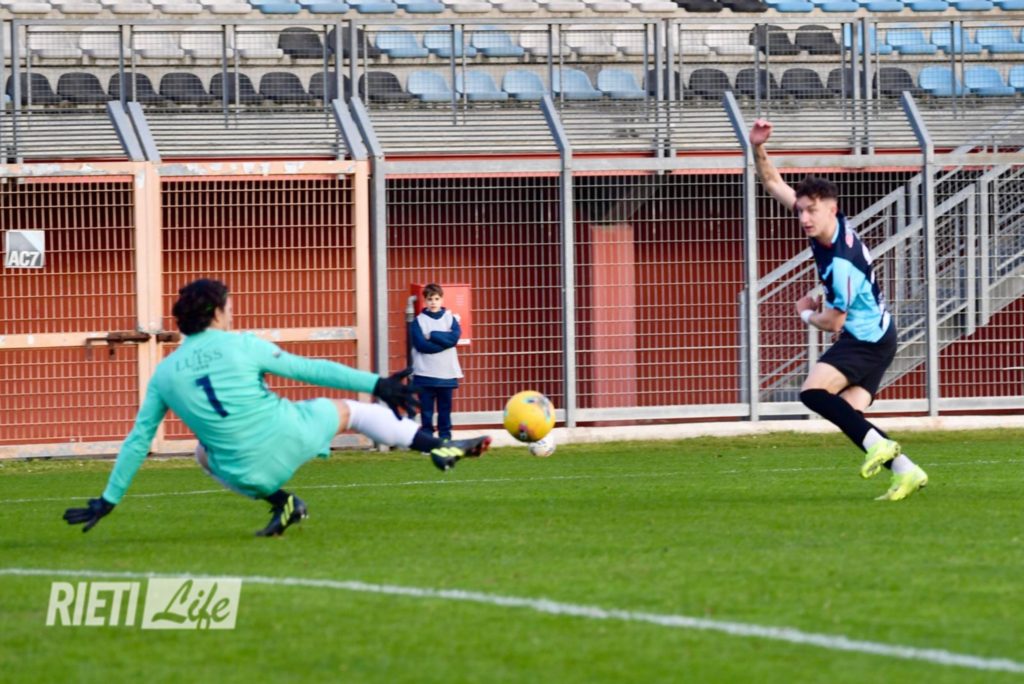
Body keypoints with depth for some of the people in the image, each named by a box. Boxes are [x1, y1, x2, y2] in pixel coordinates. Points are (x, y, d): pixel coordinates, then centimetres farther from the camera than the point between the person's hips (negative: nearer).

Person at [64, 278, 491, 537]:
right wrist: (376, 384, -6)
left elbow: (138, 440, 6)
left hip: (247, 474, 2)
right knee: (348, 409, 23)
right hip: (290, 439, -2)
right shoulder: (241, 346, -5)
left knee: (203, 452, 36)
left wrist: (109, 500, 14)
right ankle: (440, 449, 20)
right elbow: (310, 369, -6)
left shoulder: (164, 373, 3)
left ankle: (280, 503, 19)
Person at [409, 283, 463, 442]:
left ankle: (445, 440, 11)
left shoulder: (450, 318, 8)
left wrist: (432, 335, -10)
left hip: (447, 373, 2)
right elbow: (421, 344, -11)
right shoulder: (418, 321, 1)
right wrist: (444, 341, -12)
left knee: (445, 410, 6)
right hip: (425, 374, -2)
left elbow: (454, 337, -9)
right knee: (426, 411, -1)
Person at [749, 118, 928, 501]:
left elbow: (833, 322, -17)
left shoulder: (842, 264, -28)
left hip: (866, 338, -10)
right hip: (872, 336, 10)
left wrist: (806, 314, 3)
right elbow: (773, 184, 4)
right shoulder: (822, 222, -3)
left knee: (813, 391, -21)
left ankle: (877, 444, -22)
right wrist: (757, 149, -11)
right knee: (849, 415, 2)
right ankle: (905, 471, -2)